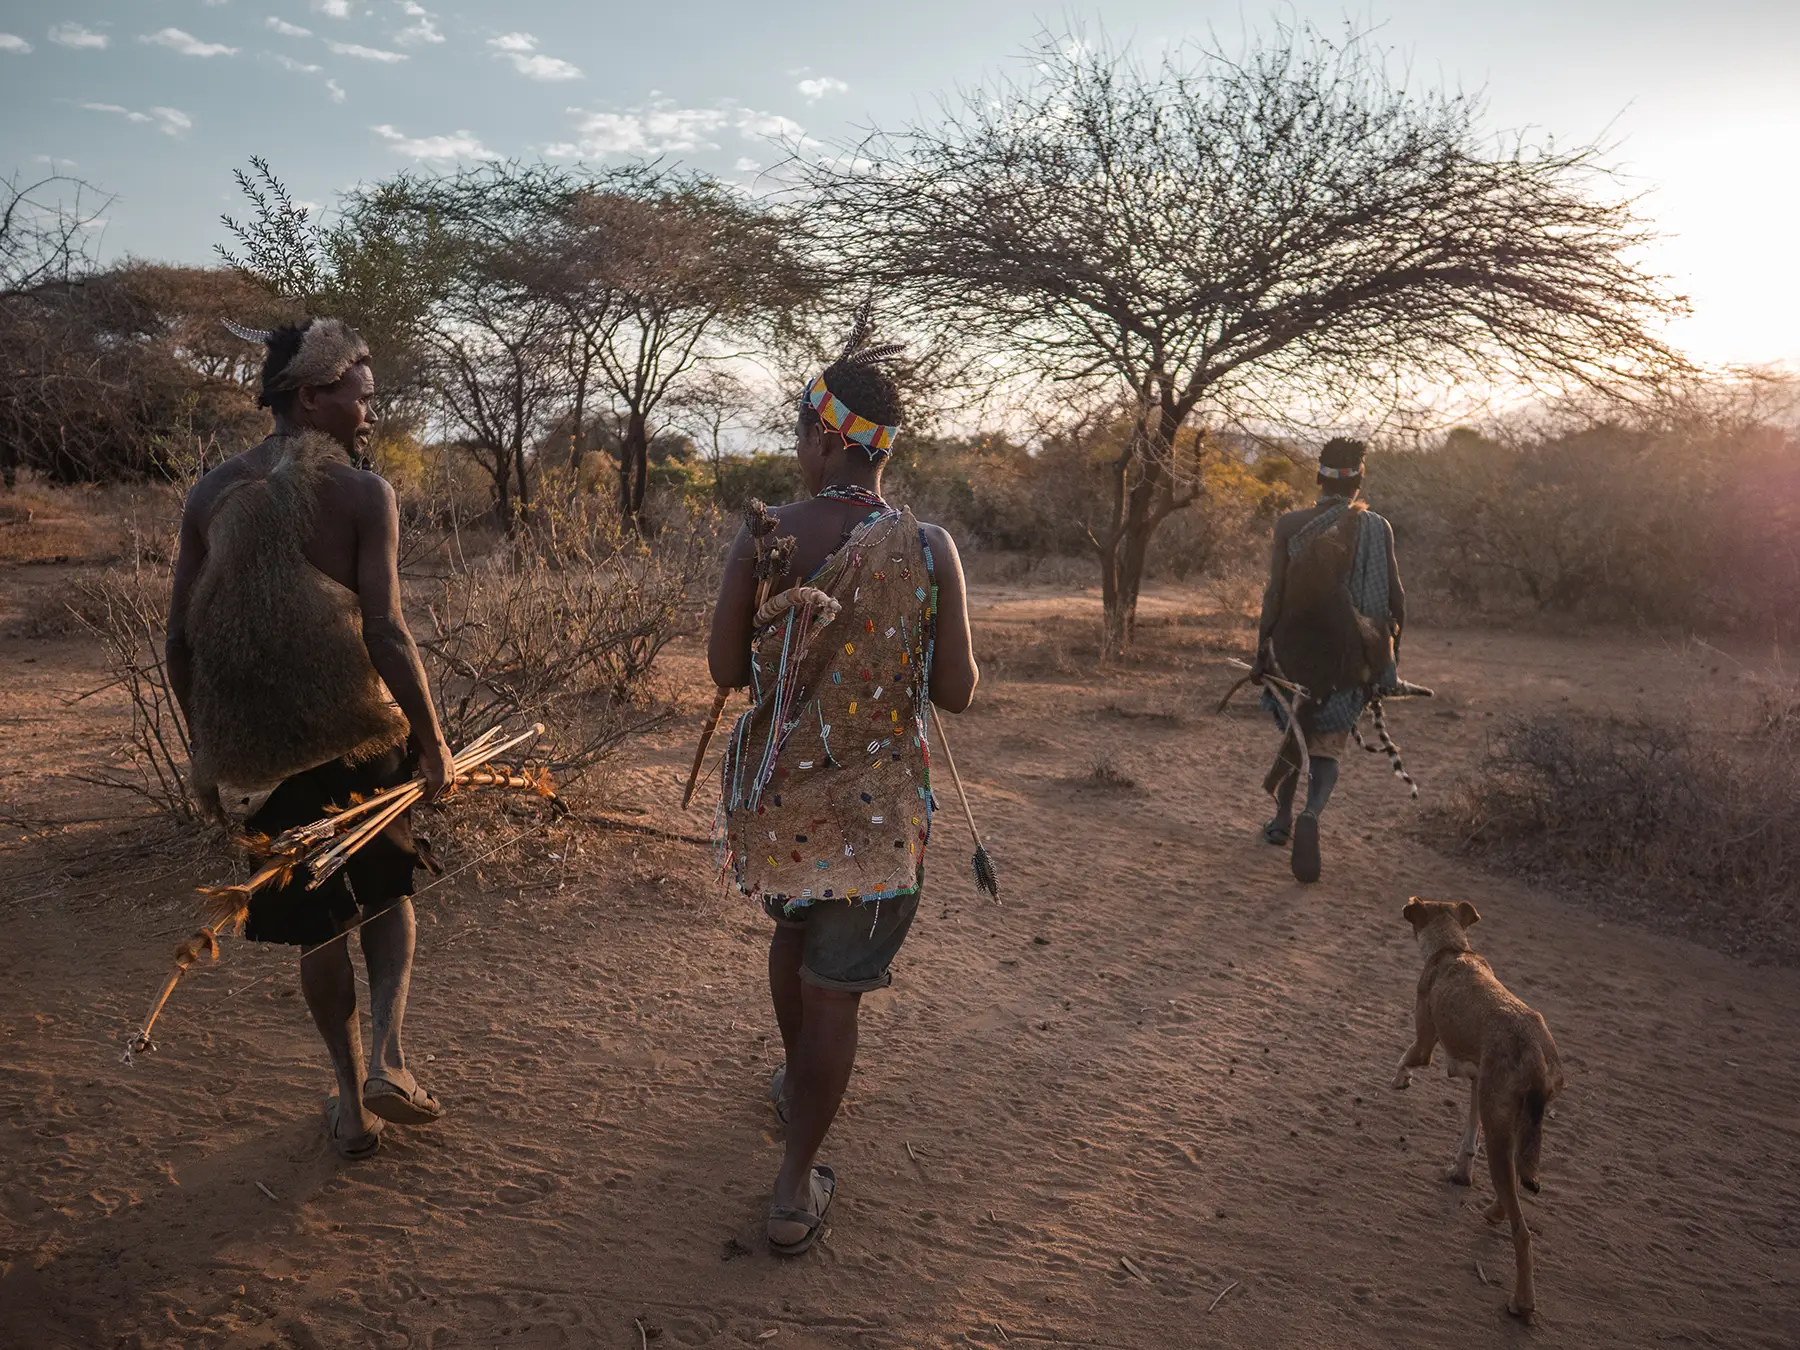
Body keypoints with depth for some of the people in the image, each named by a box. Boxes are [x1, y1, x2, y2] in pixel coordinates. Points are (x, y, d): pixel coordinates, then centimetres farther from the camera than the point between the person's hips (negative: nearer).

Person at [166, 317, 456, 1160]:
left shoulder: (211, 493, 0)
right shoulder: (362, 493, -12)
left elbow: (180, 639, 3)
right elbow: (386, 636, -19)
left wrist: (203, 748, 14)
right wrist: (433, 742, -9)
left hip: (264, 754, 3)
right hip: (362, 740, -3)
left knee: (317, 923, 18)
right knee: (388, 888, 24)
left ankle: (353, 1103, 30)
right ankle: (385, 1059, 9)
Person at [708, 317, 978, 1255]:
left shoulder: (763, 538, -9)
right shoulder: (928, 549, -11)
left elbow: (725, 669, -3)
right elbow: (956, 692, -9)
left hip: (776, 784, 2)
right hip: (876, 799, -2)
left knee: (793, 926, 29)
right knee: (835, 985, 7)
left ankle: (795, 1084, 51)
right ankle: (797, 1188, 17)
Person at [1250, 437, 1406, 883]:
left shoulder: (1290, 524, -4)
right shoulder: (1377, 528, -3)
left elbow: (1274, 591, -6)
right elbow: (1395, 596, 0)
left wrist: (1262, 649, 1)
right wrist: (1392, 652, 11)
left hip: (1295, 646, 1)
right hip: (1348, 656, -1)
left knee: (1295, 728, 22)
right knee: (1327, 747, 6)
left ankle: (1283, 819, 31)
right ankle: (1311, 814, -21)